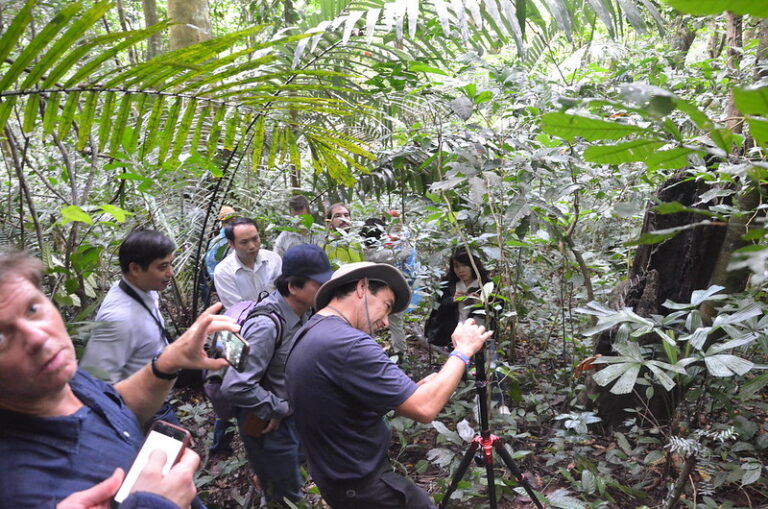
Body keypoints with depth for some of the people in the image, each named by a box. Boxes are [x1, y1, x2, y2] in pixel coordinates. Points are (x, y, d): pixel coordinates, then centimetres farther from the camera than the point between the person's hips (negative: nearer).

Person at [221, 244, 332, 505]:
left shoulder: (301, 310, -10)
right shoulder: (267, 325, -34)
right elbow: (235, 386, -36)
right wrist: (277, 410, -23)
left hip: (291, 413, 7)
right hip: (267, 423, -7)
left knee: (296, 473, 29)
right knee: (286, 494, 13)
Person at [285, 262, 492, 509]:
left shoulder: (308, 335, 3)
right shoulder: (348, 344, -28)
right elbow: (424, 409, -25)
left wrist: (417, 389, 2)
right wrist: (463, 351, -13)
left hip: (336, 476, 9)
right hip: (362, 485, -9)